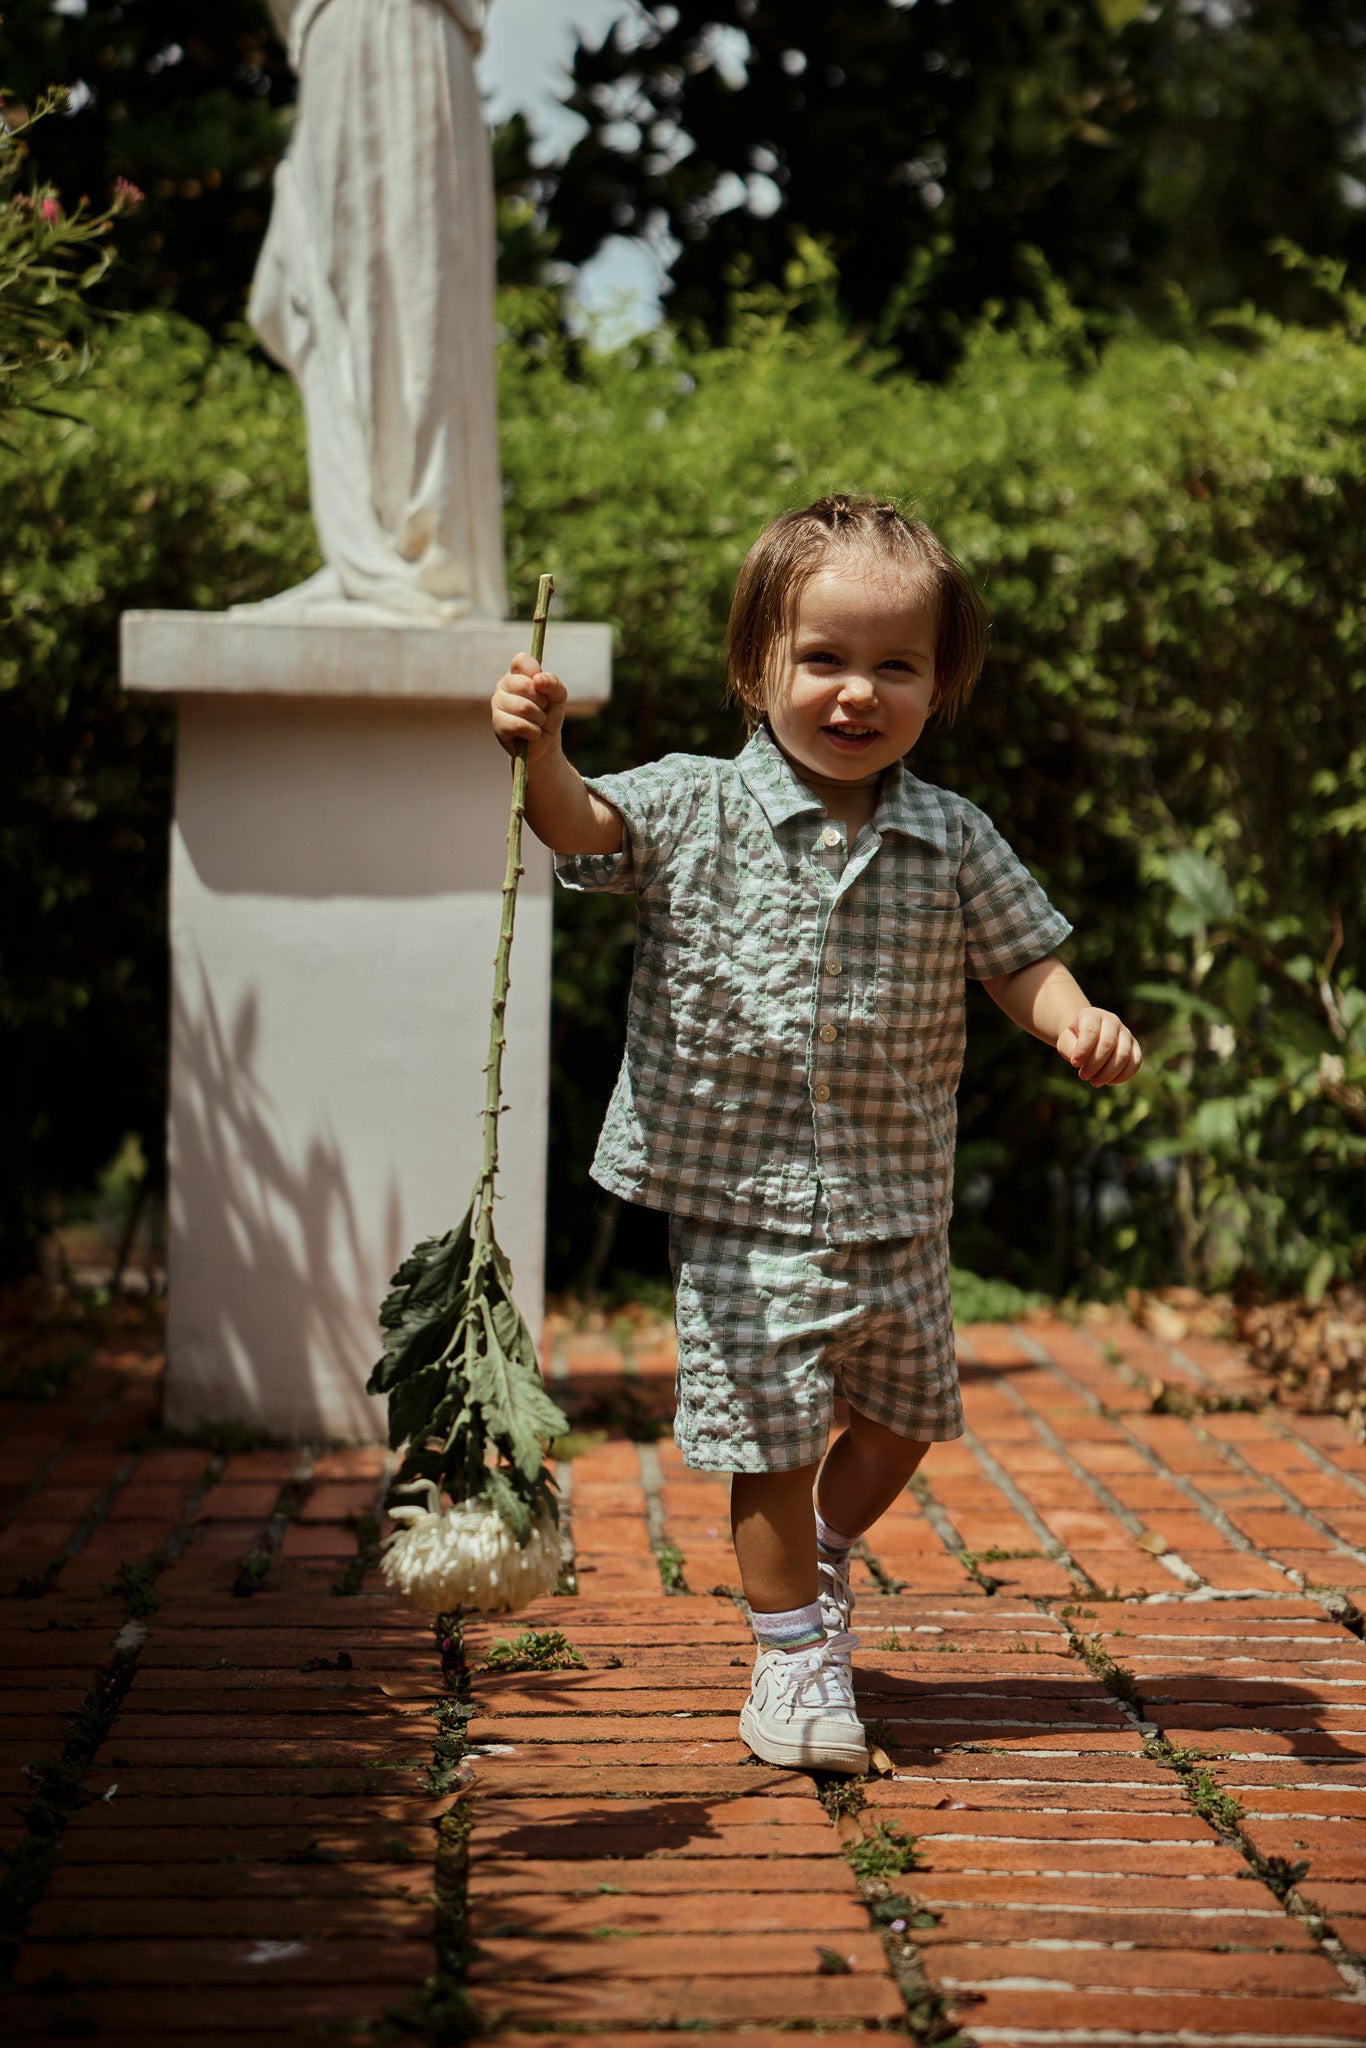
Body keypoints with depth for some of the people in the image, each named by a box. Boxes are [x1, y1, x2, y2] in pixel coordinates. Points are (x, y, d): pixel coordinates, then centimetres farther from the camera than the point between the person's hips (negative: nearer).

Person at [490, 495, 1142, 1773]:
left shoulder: (954, 842, -1)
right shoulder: (695, 813, -8)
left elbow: (1020, 958, 6)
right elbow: (587, 827, -20)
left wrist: (1073, 1017, -15)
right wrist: (540, 754, -41)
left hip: (898, 1206, 4)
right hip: (743, 1204, -3)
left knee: (906, 1415, 20)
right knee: (769, 1438, 2)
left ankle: (822, 1555, 48)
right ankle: (791, 1649, 22)